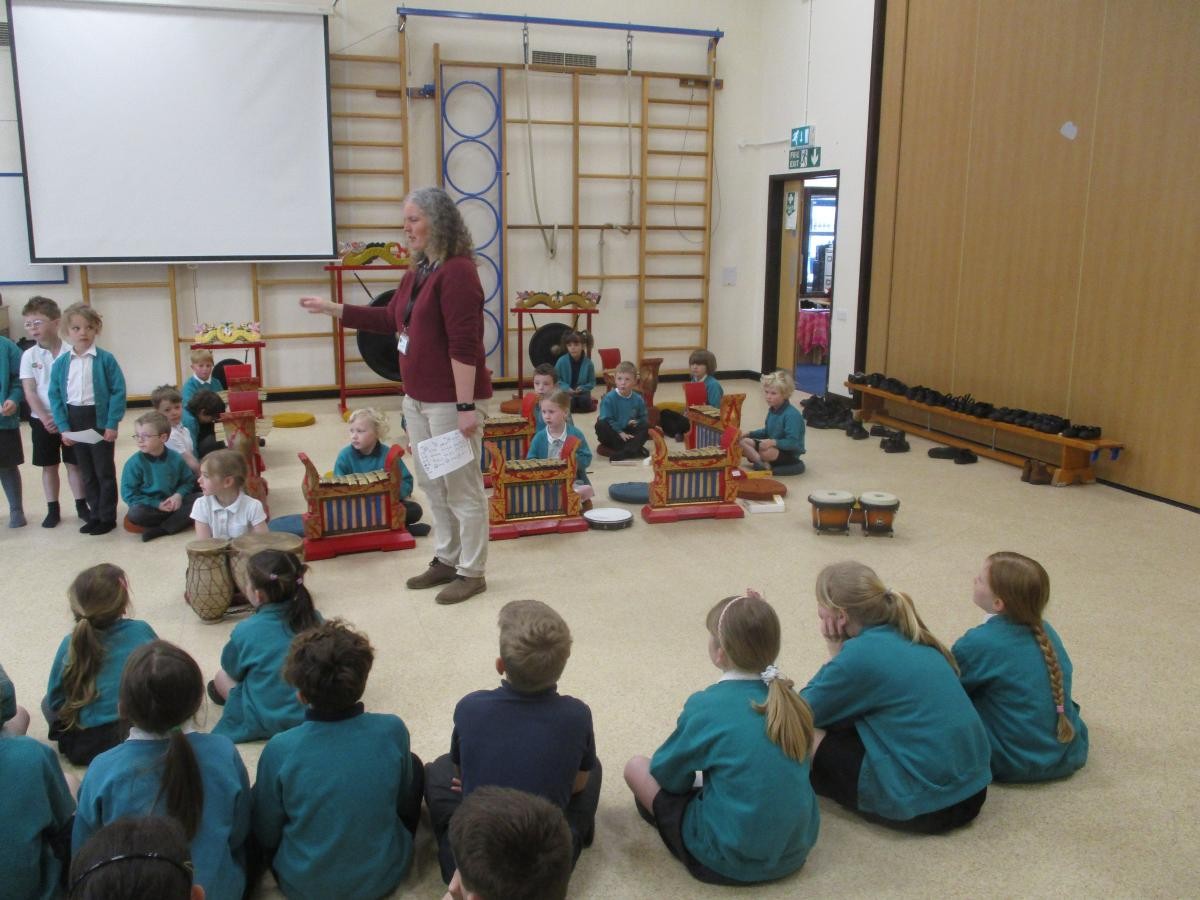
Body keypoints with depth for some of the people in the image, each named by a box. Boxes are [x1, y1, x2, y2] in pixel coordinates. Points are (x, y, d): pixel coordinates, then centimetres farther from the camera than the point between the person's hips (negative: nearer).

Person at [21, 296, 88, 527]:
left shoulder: (71, 353, -8)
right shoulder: (29, 356, -3)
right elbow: (29, 391, -5)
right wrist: (45, 418, -15)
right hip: (42, 420, 2)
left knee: (74, 463, 7)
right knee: (49, 465, 11)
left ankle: (81, 505, 20)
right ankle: (53, 509, 21)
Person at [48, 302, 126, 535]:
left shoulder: (105, 359, -9)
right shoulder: (60, 363, 2)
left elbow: (118, 391, -10)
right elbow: (55, 396, 3)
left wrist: (112, 424, -14)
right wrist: (63, 427, -4)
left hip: (100, 420, -4)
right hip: (74, 422, 4)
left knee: (105, 471, 5)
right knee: (87, 473, 14)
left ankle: (107, 517, 14)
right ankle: (95, 514, 25)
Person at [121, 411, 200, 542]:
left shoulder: (175, 458, -2)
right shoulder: (134, 463, -11)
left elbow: (188, 481, 8)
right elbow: (128, 493, -11)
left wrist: (179, 495, -15)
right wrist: (157, 504, -18)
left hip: (173, 502, 3)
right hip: (149, 506, -3)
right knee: (135, 514, -35)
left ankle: (161, 529, -26)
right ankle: (178, 519, -15)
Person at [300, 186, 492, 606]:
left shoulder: (457, 271, -17)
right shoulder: (417, 272, 12)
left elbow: (465, 345, -22)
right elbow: (390, 319, 24)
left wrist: (466, 407, -24)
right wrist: (333, 309, 21)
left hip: (450, 400, -10)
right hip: (417, 398, 10)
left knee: (462, 486, 1)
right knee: (431, 483, 17)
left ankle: (472, 572, 13)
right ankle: (446, 559, 31)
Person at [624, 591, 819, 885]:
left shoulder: (706, 706, -17)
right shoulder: (786, 697, -3)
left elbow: (668, 775, -4)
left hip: (731, 860, -6)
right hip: (796, 848, 6)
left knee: (636, 766, 8)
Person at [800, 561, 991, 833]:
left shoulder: (861, 654, -17)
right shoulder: (906, 637, 7)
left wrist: (834, 652, -1)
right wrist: (840, 654, 2)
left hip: (928, 805, -8)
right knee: (838, 716, 20)